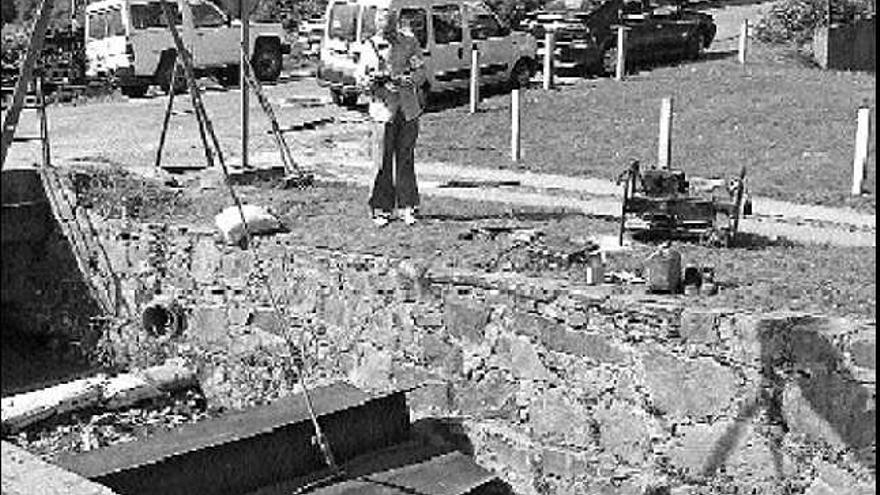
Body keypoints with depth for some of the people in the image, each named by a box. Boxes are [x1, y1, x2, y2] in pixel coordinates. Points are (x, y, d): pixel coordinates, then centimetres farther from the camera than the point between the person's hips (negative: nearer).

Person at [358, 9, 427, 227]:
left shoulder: (409, 42, 5)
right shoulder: (370, 46, 3)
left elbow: (421, 72, 3)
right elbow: (362, 78, 4)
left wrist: (411, 79, -18)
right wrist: (370, 81, -19)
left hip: (409, 109, 2)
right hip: (383, 109, -1)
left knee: (406, 160, 6)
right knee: (383, 161, -2)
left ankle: (406, 208, 14)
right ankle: (381, 210, 6)